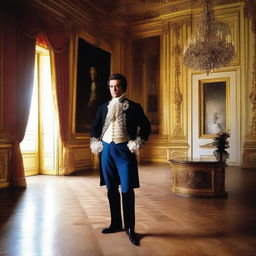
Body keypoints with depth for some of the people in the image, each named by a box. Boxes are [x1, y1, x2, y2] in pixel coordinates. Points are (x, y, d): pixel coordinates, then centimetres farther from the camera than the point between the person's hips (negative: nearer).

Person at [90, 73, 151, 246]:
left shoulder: (134, 107, 1)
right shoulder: (104, 107, 12)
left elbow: (146, 126, 2)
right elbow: (96, 127, 20)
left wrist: (138, 143, -5)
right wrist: (95, 143, 7)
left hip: (124, 150, -4)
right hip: (106, 150, 4)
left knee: (127, 190, -4)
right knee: (111, 189, 12)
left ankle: (130, 228, 9)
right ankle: (116, 224, 26)